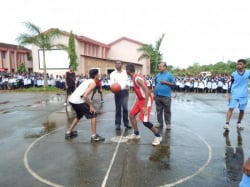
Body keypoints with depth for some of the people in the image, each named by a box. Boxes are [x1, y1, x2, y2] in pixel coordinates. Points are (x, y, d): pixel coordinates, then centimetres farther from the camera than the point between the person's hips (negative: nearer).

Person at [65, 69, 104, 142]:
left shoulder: (88, 81, 20)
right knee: (93, 115, 2)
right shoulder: (93, 83, -7)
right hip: (78, 101, -9)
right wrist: (90, 106, -9)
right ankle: (94, 136, 2)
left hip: (72, 100, 9)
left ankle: (68, 133, 35)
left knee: (79, 115, 30)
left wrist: (89, 103, 25)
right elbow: (85, 96, -19)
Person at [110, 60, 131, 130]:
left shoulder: (125, 72, 10)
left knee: (125, 108, 2)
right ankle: (118, 124, 11)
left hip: (125, 91, 2)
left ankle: (126, 123, 13)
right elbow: (111, 83, -7)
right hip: (118, 92, -1)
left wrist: (128, 85, -8)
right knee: (118, 108, 4)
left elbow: (128, 80, 14)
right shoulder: (113, 74, 2)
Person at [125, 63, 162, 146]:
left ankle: (158, 136, 5)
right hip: (140, 99, 10)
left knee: (145, 121, -14)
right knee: (131, 115, 11)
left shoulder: (137, 79, -23)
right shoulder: (134, 78, 7)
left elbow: (147, 91, -29)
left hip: (146, 100, -10)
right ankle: (136, 134, 25)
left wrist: (145, 106, -30)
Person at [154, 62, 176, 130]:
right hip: (158, 96, 4)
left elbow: (173, 84, -4)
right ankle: (160, 122, 21)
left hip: (166, 96, -4)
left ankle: (168, 124, 12)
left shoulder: (169, 75, -1)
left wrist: (165, 82, -15)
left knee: (167, 111, 1)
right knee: (159, 110, 10)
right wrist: (154, 94, 13)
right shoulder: (157, 75, 11)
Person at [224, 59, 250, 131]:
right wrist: (229, 94, -1)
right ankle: (227, 124, -9)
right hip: (234, 94, -1)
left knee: (242, 110, 9)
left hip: (244, 95, 1)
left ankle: (239, 123, 26)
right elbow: (231, 84, 3)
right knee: (231, 108, -7)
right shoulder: (233, 74, -1)